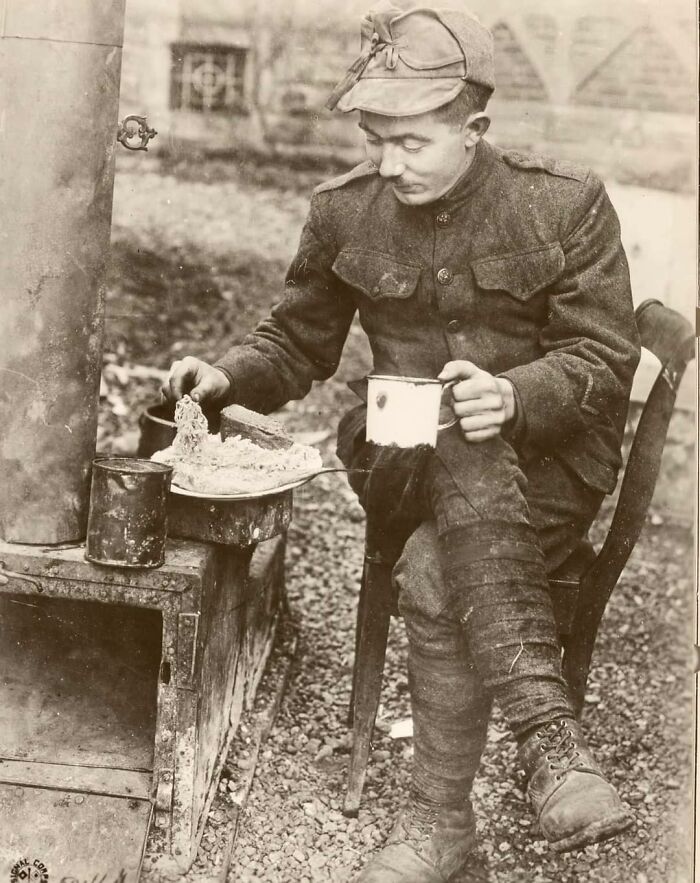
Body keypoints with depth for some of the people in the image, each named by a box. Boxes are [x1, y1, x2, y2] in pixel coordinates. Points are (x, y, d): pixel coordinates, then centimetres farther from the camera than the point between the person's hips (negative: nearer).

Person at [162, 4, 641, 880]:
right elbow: (296, 343, 11)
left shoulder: (566, 202, -7)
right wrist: (226, 375, -11)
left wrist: (514, 395, -29)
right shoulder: (345, 210, 1)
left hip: (546, 461, -2)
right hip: (406, 464, 2)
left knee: (433, 578, -31)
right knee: (463, 450, -35)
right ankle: (546, 729, -35)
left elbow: (606, 358, -8)